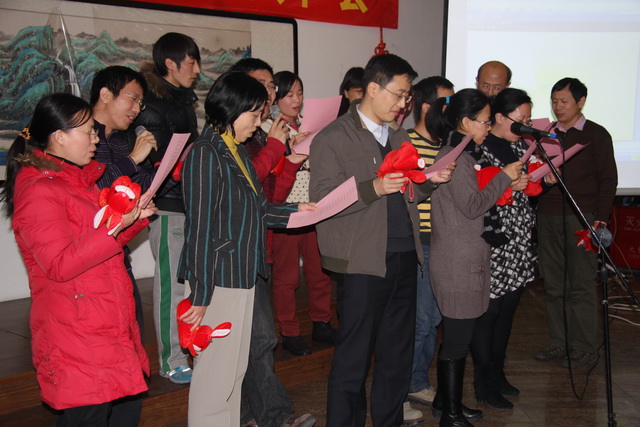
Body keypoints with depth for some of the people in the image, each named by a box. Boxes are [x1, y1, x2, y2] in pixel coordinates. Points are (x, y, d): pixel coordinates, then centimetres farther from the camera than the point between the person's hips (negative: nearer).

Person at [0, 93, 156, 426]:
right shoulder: (39, 192, -15)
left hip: (108, 329, 10)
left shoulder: (77, 179, 16)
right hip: (78, 338, -9)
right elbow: (59, 265, -22)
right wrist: (113, 227, -27)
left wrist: (135, 217, 10)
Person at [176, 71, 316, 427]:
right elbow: (199, 228, -17)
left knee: (236, 367, 18)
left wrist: (295, 210, -1)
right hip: (219, 280, -9)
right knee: (216, 372, 1)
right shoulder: (206, 153, -15)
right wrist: (200, 294, -16)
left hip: (244, 275, 9)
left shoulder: (238, 151, 13)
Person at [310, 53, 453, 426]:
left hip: (404, 256, 7)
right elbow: (322, 201, -12)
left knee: (399, 352, 15)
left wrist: (431, 181, 2)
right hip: (363, 262, -7)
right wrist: (374, 188, -23)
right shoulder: (333, 138, -5)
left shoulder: (400, 137, 17)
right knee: (354, 357, 3)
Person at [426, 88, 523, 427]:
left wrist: (505, 186, 7)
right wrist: (504, 177, -9)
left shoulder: (463, 154, 16)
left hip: (466, 259, 10)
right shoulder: (454, 157, -15)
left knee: (456, 335, 17)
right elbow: (472, 206, -18)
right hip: (457, 263, -10)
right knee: (458, 338, -2)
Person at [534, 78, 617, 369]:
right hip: (547, 217, 4)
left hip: (581, 219, -4)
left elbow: (608, 179, 0)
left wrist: (600, 219, -9)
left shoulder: (596, 135, 3)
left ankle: (584, 349, 7)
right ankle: (559, 343, 17)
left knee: (581, 285, -2)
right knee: (553, 284, 7)